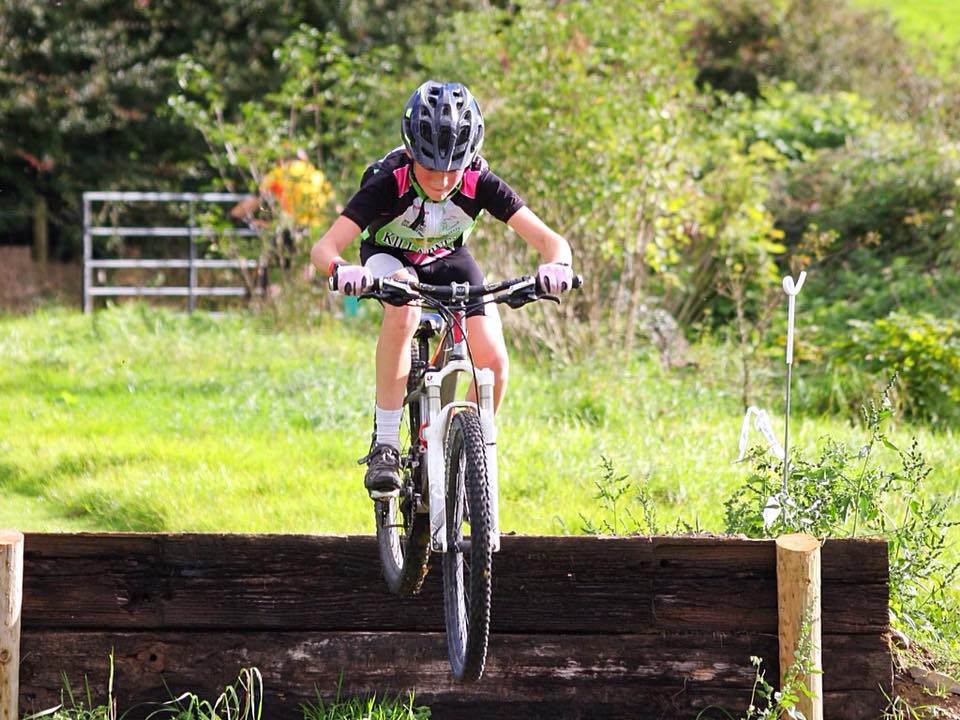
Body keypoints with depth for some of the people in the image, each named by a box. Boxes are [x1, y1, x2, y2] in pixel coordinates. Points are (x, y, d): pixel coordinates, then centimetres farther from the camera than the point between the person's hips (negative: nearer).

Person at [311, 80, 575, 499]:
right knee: (404, 308, -39)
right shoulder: (389, 183, -34)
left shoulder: (479, 183, -29)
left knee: (492, 361, -20)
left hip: (449, 261, 3)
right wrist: (341, 270, -65)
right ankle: (385, 444, -33)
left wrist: (556, 264, -57)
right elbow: (324, 247, -41)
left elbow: (549, 239, -33)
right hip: (390, 259, -2)